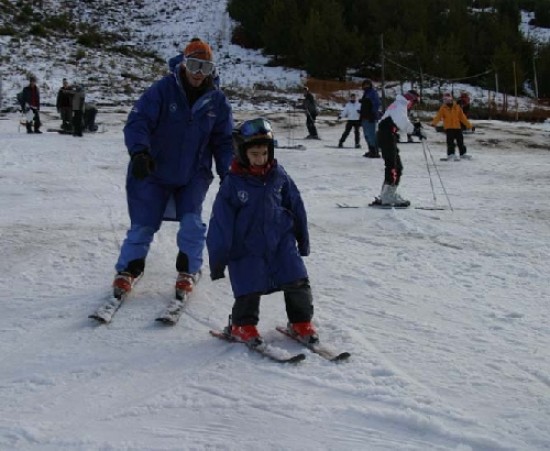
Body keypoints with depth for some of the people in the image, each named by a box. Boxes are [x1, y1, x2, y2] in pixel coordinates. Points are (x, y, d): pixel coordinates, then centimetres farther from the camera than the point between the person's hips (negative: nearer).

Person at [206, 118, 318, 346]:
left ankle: (301, 322, 18)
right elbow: (220, 224, -8)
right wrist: (217, 260, -8)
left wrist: (303, 239, 15)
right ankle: (243, 326, 22)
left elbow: (296, 207, 10)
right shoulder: (232, 183, -10)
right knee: (249, 289, -3)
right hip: (247, 248, -3)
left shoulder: (279, 175, -1)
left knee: (297, 282, -1)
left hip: (281, 241, 3)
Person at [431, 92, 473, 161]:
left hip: (457, 127, 3)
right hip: (448, 128, -3)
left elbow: (462, 117, 10)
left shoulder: (457, 107, 6)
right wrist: (434, 123, -28)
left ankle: (462, 153, 21)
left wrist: (468, 124, 9)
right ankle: (451, 154, -10)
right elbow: (438, 116, -11)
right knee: (450, 142, -12)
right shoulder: (443, 108, 0)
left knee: (460, 141, 9)